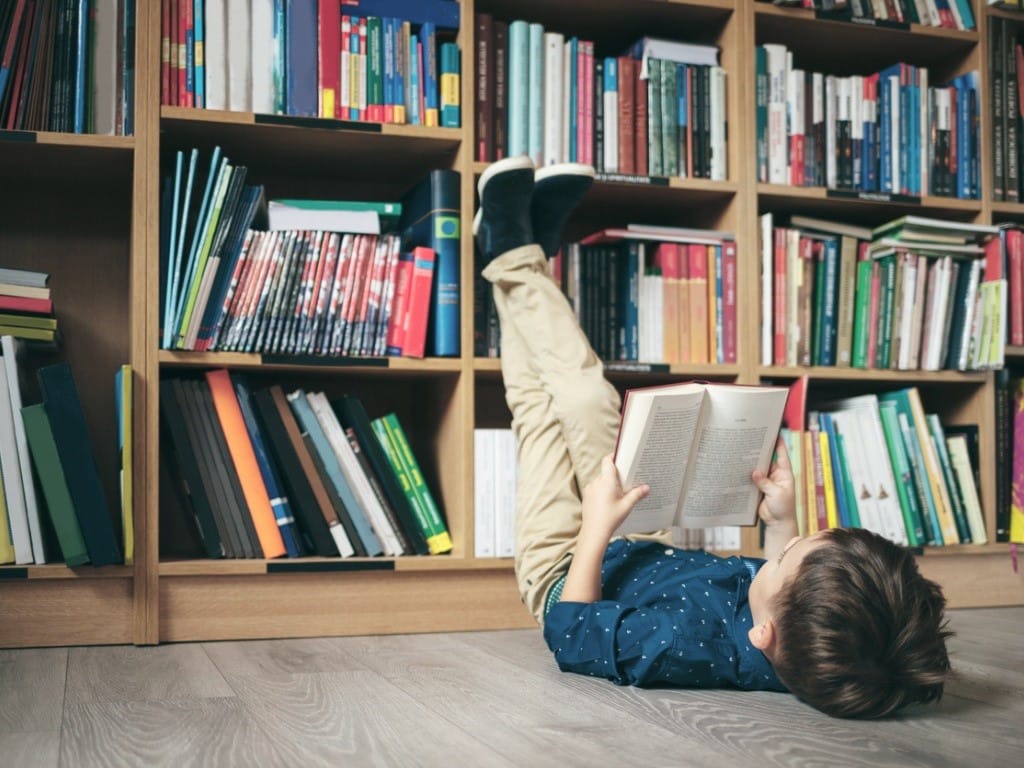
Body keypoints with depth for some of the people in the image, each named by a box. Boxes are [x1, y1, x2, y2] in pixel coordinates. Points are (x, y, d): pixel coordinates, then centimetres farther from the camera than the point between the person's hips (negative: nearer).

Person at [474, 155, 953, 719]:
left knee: (543, 404, 2)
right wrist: (782, 523, -11)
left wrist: (596, 528, -26)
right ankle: (526, 254, 30)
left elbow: (568, 635, -29)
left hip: (566, 576, -4)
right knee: (585, 400, 9)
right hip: (657, 554, 5)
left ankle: (513, 255, 26)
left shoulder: (687, 643, -49)